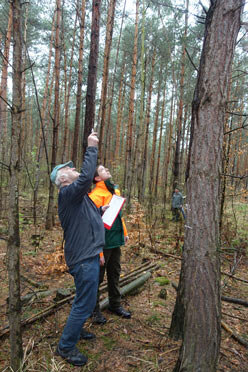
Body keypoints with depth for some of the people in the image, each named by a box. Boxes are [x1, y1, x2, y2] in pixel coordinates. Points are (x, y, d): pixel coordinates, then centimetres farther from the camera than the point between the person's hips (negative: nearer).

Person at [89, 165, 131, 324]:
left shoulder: (115, 190, 9)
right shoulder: (96, 195, -19)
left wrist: (124, 232, 18)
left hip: (116, 241, 8)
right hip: (103, 243, -8)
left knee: (115, 274, 20)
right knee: (98, 277, 8)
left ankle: (115, 305, 38)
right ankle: (95, 310, 27)